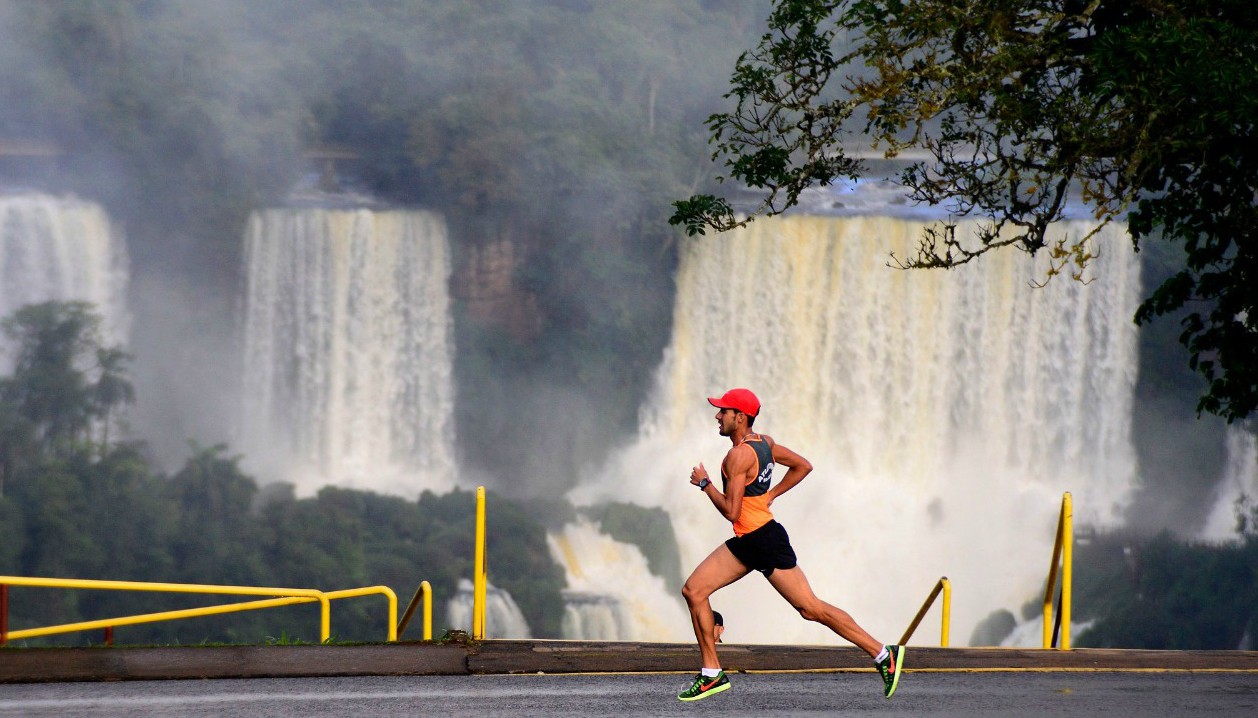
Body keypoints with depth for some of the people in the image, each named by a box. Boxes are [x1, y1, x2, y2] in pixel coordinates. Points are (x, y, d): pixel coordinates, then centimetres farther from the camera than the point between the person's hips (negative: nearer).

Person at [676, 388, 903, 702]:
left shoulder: (739, 455, -20)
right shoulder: (763, 442, 8)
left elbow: (731, 511, -24)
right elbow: (803, 466, 20)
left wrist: (705, 483, -10)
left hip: (765, 540, -10)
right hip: (746, 543, 10)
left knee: (811, 608, -5)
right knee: (693, 591, 4)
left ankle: (884, 655, 2)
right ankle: (712, 674, 5)